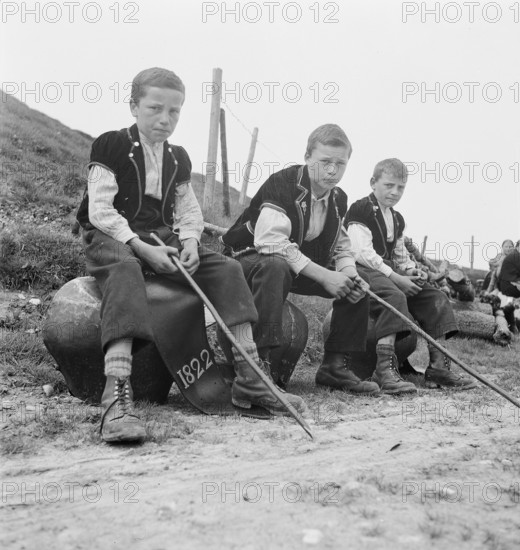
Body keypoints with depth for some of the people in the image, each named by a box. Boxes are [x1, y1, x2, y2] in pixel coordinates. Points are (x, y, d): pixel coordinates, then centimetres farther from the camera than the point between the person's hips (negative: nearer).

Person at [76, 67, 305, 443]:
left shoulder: (178, 159, 18)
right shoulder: (111, 146, -1)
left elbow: (189, 211, 15)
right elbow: (100, 209, -10)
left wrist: (189, 242, -9)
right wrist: (141, 246, -21)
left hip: (162, 239, 6)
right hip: (112, 237, -6)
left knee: (226, 269, -14)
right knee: (125, 270, -41)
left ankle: (249, 381, -18)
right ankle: (117, 397, -55)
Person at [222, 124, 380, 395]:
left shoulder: (338, 199, 2)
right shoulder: (282, 184, -23)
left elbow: (341, 248, 9)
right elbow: (271, 243, -34)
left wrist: (349, 275, -16)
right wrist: (323, 275, -34)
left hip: (304, 268, 8)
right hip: (250, 259, -7)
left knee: (357, 284, -5)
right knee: (275, 267, -41)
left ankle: (336, 365, 2)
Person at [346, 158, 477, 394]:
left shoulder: (397, 219, 23)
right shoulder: (360, 211, -6)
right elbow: (363, 253, -17)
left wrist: (411, 269, 4)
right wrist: (395, 276, -21)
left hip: (391, 273, 9)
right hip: (364, 270, -9)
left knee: (436, 298, -6)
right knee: (394, 296, -37)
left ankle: (438, 367, -8)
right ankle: (385, 369, -45)